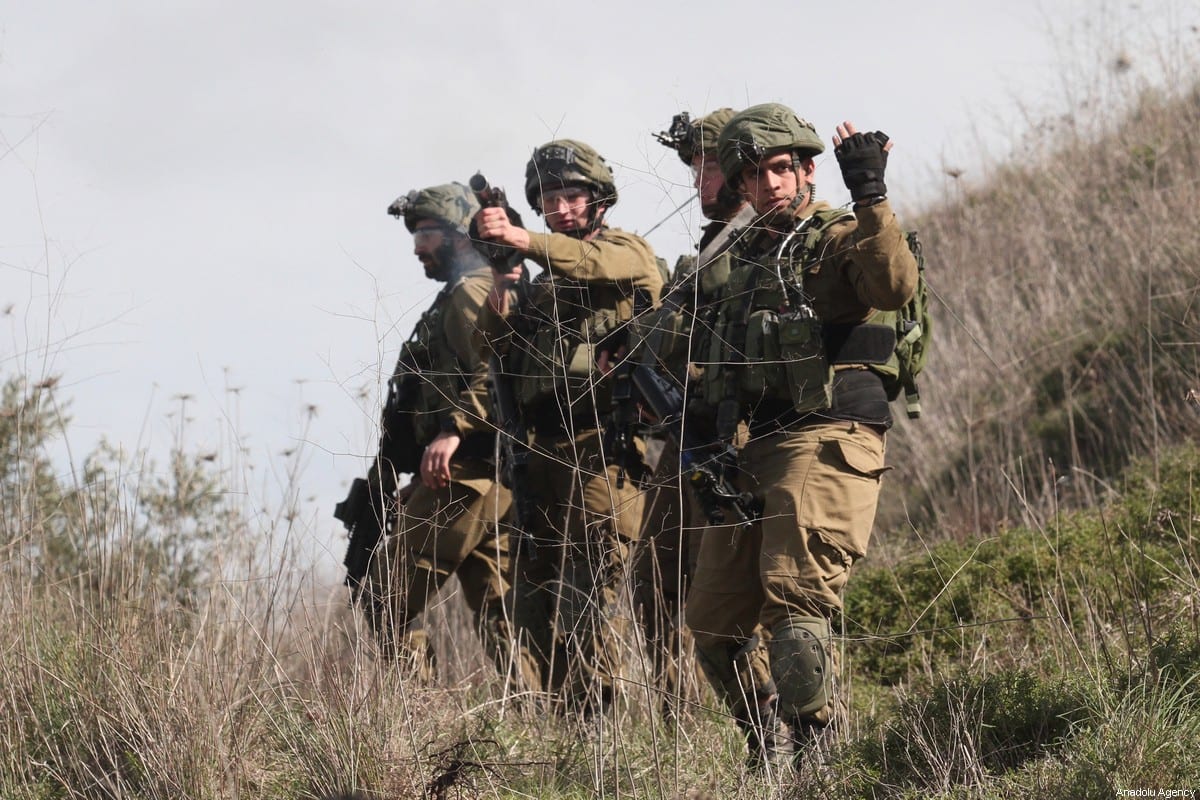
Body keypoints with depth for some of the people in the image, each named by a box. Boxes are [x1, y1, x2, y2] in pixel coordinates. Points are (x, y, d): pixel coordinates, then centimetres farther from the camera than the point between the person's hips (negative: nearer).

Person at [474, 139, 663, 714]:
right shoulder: (542, 281, 24)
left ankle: (594, 723, -12)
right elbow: (492, 354, 17)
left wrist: (522, 239, -39)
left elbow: (598, 264, -23)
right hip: (541, 451, 8)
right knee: (533, 599, 6)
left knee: (591, 596, -11)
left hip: (600, 450, -8)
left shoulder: (626, 251, 2)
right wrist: (500, 295, -4)